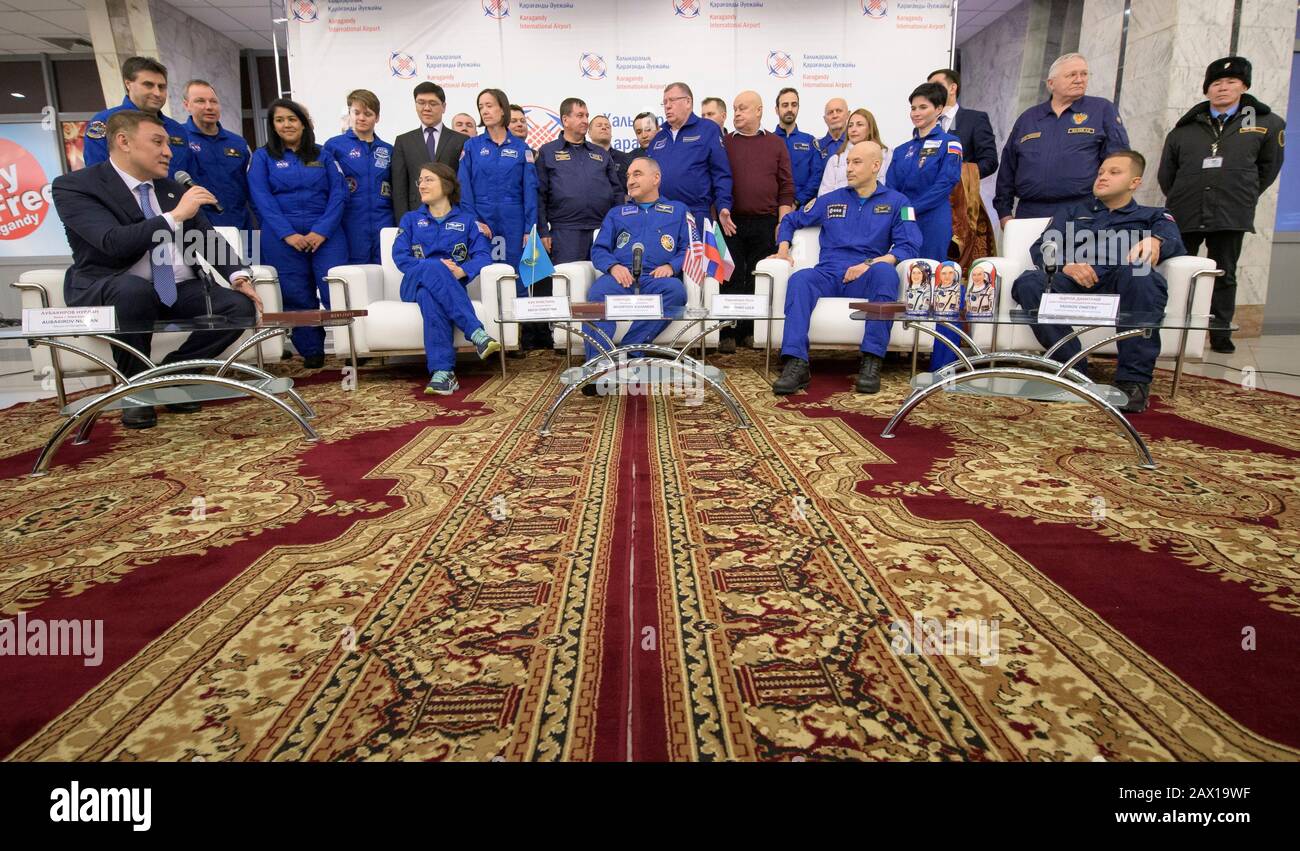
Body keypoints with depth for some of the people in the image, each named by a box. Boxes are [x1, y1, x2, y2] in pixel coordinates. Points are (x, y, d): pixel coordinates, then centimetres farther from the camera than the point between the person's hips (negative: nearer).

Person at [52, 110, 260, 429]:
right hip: (112, 292, -5)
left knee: (241, 306, -19)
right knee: (134, 288, -40)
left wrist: (238, 277, -6)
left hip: (179, 291, 5)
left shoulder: (172, 188, 15)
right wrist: (175, 216, -23)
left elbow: (208, 238, 12)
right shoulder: (74, 186, -5)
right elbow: (114, 242, -21)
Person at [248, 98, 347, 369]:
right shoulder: (263, 157, 10)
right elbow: (262, 199, 0)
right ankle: (311, 352, 11)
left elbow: (339, 193, 3)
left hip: (325, 235, 0)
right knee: (297, 297, 1)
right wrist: (288, 234, -13)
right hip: (282, 237, 0)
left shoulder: (323, 155, 13)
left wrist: (322, 231, -10)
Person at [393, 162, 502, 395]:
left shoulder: (466, 221, 18)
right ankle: (476, 332, -49)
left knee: (429, 295, -38)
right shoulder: (411, 219, 21)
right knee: (434, 268, -36)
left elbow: (483, 255, 2)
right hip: (414, 284, 0)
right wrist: (435, 268, -15)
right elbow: (400, 256, 4)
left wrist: (461, 271, -20)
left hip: (452, 286, 0)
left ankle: (442, 372, -51)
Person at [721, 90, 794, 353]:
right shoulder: (724, 143, 10)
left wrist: (782, 222, -2)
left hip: (765, 223, 0)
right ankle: (728, 333, 4)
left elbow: (786, 187, 6)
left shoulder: (776, 144, 9)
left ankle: (751, 331, 13)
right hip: (731, 222, 0)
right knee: (732, 279, -1)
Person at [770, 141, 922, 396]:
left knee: (885, 272, -37)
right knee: (800, 279, -32)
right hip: (829, 276, 2)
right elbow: (790, 221, 29)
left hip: (865, 280, -1)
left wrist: (869, 264, -15)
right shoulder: (831, 200, 20)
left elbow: (909, 246, -1)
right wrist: (783, 250, 9)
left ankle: (871, 362, -37)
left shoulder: (896, 201, 12)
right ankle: (796, 365, -45)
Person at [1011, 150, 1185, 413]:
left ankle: (1134, 379, -31)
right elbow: (1041, 248, 13)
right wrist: (1065, 265, -11)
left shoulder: (1154, 216, 29)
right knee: (1028, 283, -30)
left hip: (1123, 285, -1)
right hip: (1073, 283, 1)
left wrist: (1156, 242, -21)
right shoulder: (1070, 214, 33)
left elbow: (1174, 242, 5)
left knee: (1137, 269, -36)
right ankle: (1074, 371, -27)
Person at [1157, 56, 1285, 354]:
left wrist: (1244, 196, 14)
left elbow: (1269, 167, 17)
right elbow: (1166, 173, 16)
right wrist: (1181, 200, 14)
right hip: (1184, 216, 1)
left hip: (1231, 216, 0)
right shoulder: (1185, 128, 10)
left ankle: (1221, 335, 10)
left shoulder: (1267, 124, 9)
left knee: (1224, 275, 5)